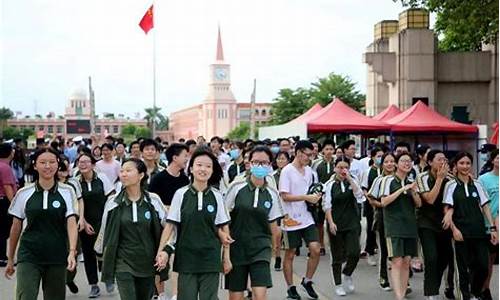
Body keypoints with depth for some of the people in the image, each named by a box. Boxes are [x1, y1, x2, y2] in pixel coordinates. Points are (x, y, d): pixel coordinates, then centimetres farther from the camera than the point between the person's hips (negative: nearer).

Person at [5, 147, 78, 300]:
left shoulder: (67, 192, -2)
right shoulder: (24, 193, 0)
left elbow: (71, 223, -8)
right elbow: (16, 227, 8)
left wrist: (72, 251, -23)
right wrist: (10, 259, 12)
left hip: (57, 257, 1)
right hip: (29, 256, 0)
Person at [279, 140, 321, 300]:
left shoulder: (310, 171, 8)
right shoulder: (287, 171, -11)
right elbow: (285, 196, -16)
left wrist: (316, 197, -3)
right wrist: (307, 197, -21)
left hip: (307, 218, 5)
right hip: (291, 219, -5)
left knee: (315, 249, -2)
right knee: (290, 254, 7)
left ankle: (307, 280, 18)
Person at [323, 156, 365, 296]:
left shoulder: (353, 180, 4)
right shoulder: (329, 184, 0)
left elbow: (359, 196, -13)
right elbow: (327, 205, -3)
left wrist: (349, 179, -17)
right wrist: (331, 223, -13)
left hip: (352, 222, 1)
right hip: (336, 224, -1)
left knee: (354, 253, -8)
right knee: (337, 256, 5)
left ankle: (347, 274, 22)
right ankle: (338, 284, 20)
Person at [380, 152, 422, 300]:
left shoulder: (411, 182, 13)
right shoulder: (389, 180, -3)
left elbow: (419, 204, 11)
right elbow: (384, 202, -12)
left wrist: (414, 192, -8)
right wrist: (402, 189, -16)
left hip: (410, 226, 6)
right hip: (394, 226, -5)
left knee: (406, 262, 6)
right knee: (397, 262, -11)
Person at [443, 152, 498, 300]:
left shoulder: (477, 184, 9)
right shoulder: (451, 185, 0)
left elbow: (485, 207, 9)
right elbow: (447, 209, -3)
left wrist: (492, 228, 2)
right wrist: (454, 229, -12)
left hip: (479, 230, 3)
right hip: (461, 232, -3)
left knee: (483, 265, -1)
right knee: (463, 266, 2)